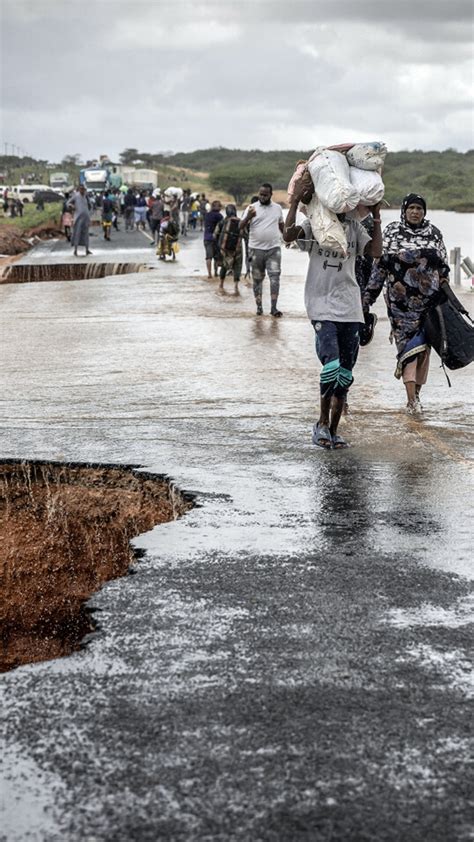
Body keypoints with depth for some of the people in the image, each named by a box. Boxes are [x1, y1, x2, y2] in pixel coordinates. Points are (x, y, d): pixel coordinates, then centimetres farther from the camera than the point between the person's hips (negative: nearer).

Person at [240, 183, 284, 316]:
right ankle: (259, 306, 15)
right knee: (257, 278, 6)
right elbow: (241, 227, -7)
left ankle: (274, 307, -11)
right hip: (256, 249, 0)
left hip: (274, 249, 1)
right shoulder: (252, 208, 0)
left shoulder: (277, 208, 7)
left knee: (275, 277, -10)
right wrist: (248, 217, -24)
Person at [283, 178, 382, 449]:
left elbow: (376, 251, -2)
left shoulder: (354, 227, 12)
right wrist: (296, 200, -16)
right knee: (331, 365, -20)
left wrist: (377, 217, -1)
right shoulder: (313, 225, 3)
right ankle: (322, 423, -1)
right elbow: (288, 236, -16)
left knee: (345, 373, 5)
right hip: (322, 307, -4)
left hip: (350, 307, 4)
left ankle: (333, 431, 17)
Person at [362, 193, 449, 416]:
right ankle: (411, 398, -13)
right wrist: (369, 293, 0)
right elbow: (380, 263, 3)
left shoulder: (434, 233, 8)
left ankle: (416, 392, 16)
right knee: (407, 343, -7)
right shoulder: (392, 231, 3)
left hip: (428, 299, 2)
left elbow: (443, 268, 11)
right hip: (401, 300, -2)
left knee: (423, 345, 5)